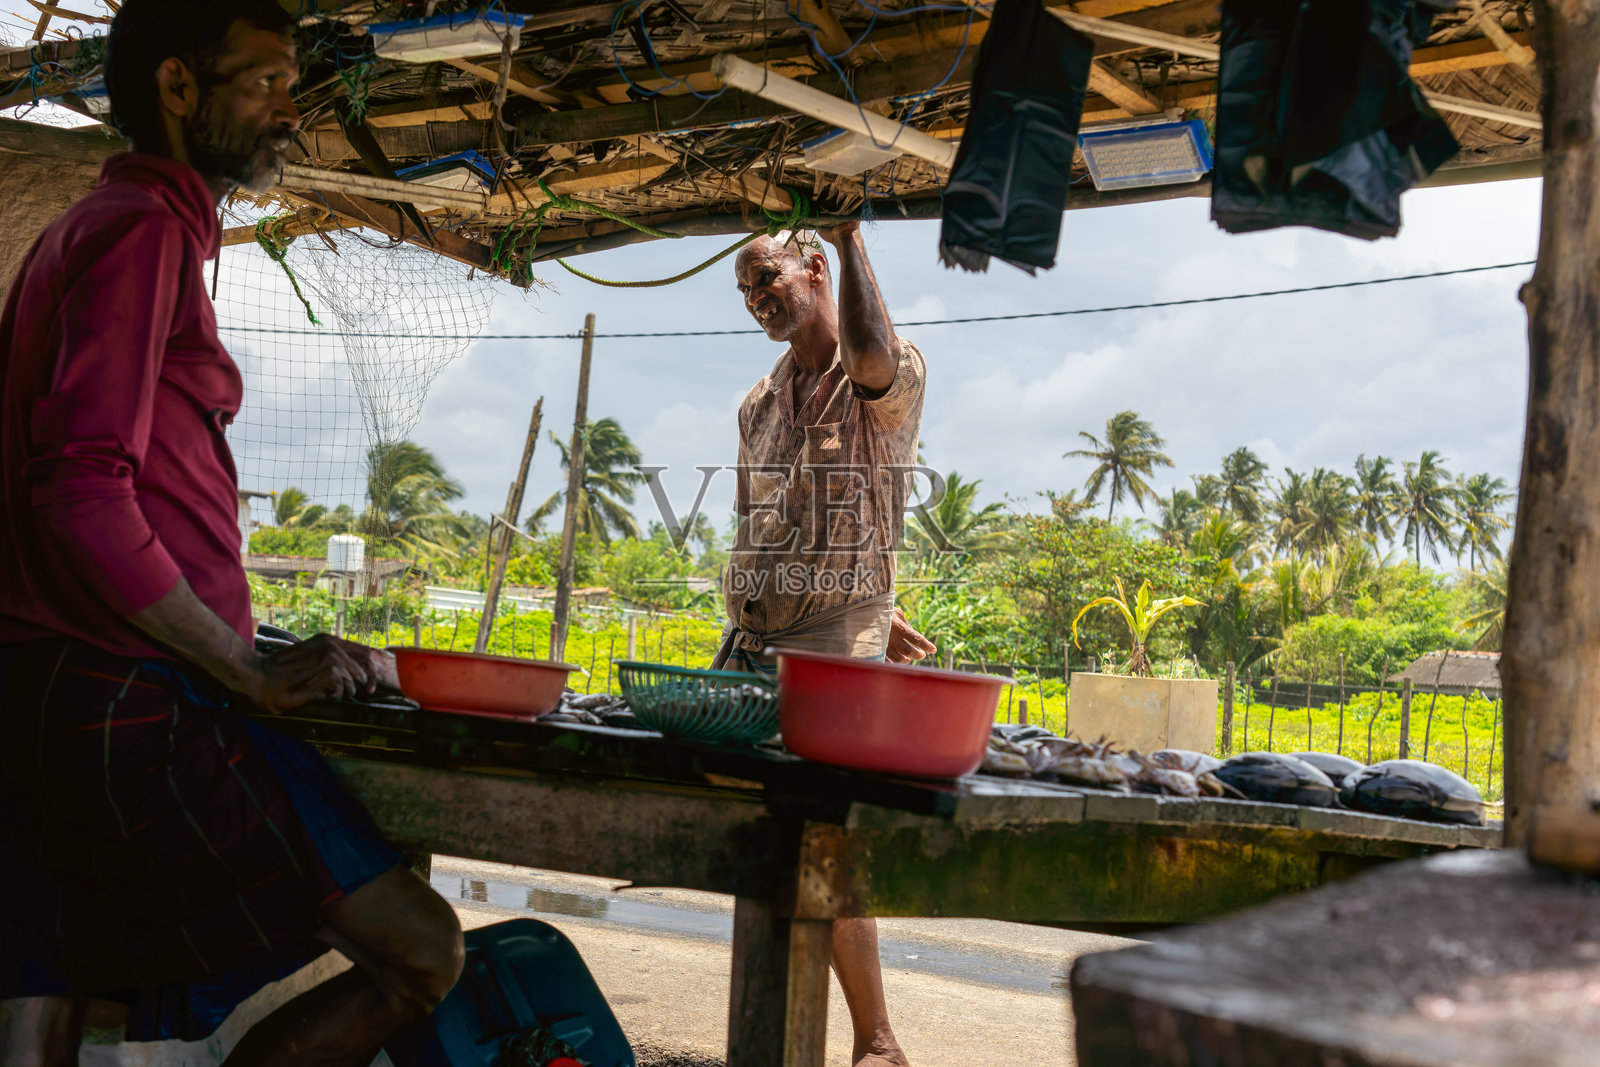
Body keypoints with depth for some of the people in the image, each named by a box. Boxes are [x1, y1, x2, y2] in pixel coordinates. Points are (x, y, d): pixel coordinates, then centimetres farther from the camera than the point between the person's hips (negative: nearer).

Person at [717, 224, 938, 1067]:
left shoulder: (894, 374, -2)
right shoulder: (760, 404, 18)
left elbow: (868, 356, -28)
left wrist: (849, 238, -19)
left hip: (837, 634, -7)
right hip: (751, 632, 7)